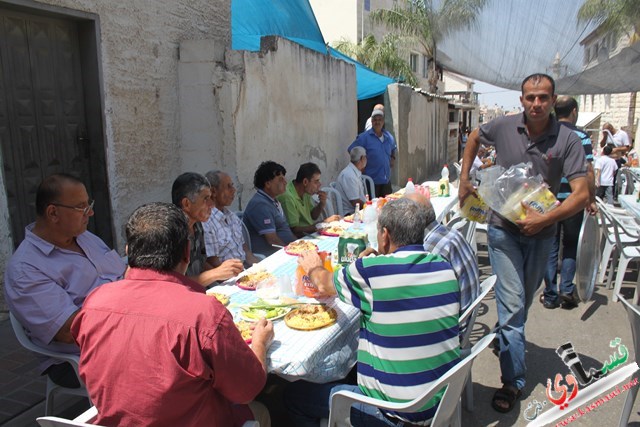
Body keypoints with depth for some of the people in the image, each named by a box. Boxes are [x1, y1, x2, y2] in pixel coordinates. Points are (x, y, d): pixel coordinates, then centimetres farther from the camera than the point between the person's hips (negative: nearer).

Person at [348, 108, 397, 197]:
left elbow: (393, 149, 30)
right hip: (372, 180, -5)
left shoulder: (389, 137, 11)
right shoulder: (364, 137, -8)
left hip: (387, 180, 6)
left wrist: (392, 158, 13)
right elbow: (351, 150, -9)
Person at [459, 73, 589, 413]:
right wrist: (464, 178, 7)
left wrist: (544, 219, -28)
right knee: (512, 304, -6)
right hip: (503, 229, -1)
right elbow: (474, 137, 14)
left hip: (541, 233, 1)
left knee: (523, 302, 20)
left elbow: (581, 195, -17)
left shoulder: (568, 140, -12)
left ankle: (507, 340, 48)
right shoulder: (503, 127, -8)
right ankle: (513, 380, 4)